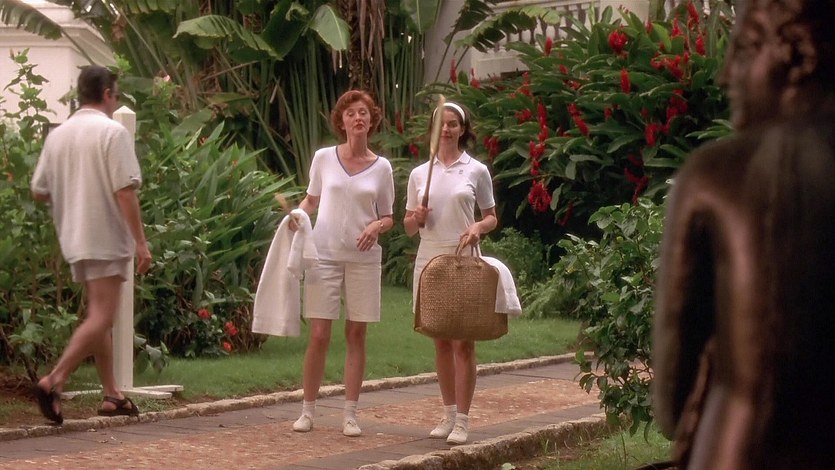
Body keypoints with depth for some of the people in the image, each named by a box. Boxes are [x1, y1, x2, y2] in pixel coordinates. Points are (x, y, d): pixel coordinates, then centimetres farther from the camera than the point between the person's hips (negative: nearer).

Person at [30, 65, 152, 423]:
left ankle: (111, 394, 17)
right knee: (100, 318, -8)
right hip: (106, 238, -7)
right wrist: (141, 242, -14)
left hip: (74, 239, 7)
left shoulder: (57, 135, 8)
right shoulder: (112, 132, -11)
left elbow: (38, 192, 10)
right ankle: (54, 381, -21)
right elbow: (125, 191, -17)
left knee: (99, 316, 15)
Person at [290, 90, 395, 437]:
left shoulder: (381, 167, 3)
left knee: (356, 334, 4)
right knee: (319, 335, -3)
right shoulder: (324, 158, 2)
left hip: (364, 258, 1)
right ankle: (308, 410, 8)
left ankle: (350, 414, 9)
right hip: (325, 254, -1)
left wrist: (377, 226, -12)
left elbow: (388, 217, 10)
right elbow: (311, 200, 14)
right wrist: (298, 214, -6)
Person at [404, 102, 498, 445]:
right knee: (441, 341, 8)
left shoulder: (476, 171, 3)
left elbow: (492, 217, 8)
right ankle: (449, 414, 17)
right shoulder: (419, 174, 9)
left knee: (463, 342, -5)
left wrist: (478, 227, -14)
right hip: (429, 259, 3)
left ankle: (462, 420, -3)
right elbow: (408, 226, 12)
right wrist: (416, 218, -11)